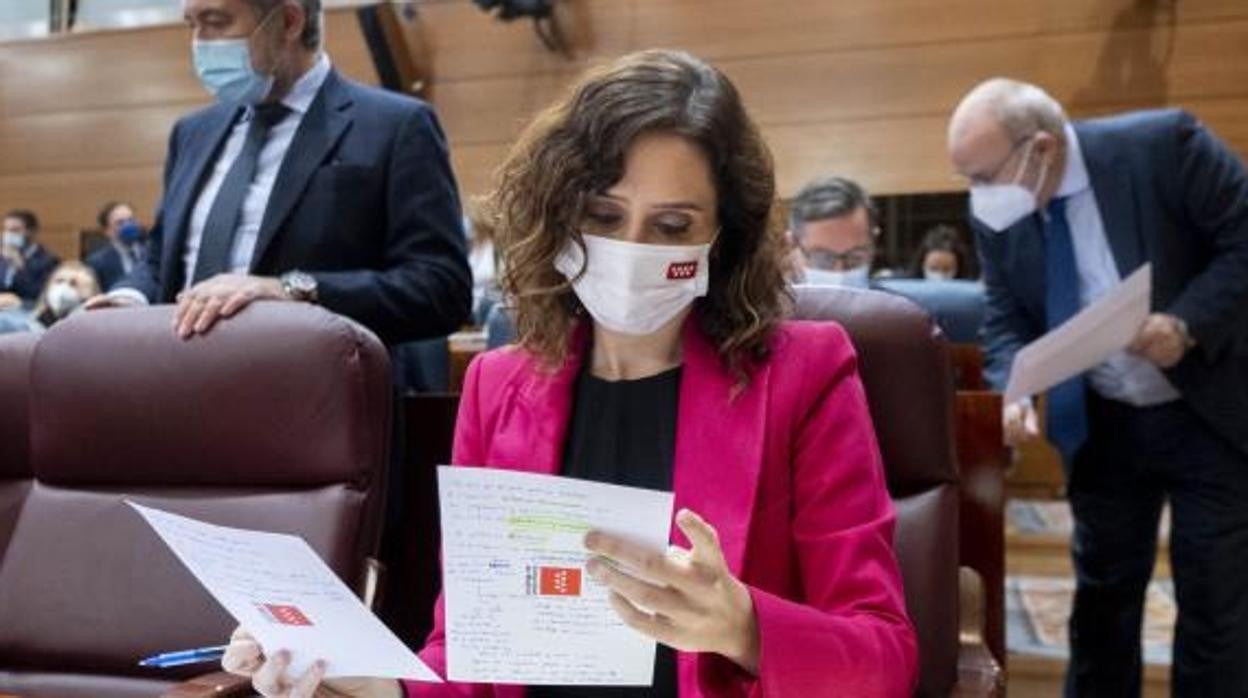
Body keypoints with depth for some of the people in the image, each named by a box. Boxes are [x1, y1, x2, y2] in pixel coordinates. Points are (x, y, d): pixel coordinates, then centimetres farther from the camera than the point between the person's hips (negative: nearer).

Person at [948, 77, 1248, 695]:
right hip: (1101, 424, 4)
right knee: (1102, 592, 13)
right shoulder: (997, 215, -8)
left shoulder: (1163, 144, -21)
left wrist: (1187, 324, -30)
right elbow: (1006, 318, -1)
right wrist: (1015, 392, -20)